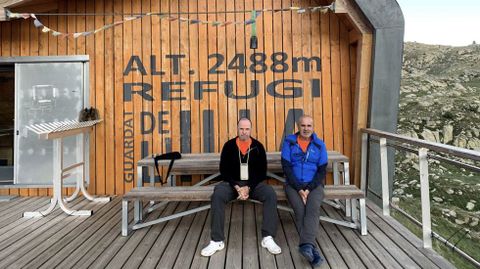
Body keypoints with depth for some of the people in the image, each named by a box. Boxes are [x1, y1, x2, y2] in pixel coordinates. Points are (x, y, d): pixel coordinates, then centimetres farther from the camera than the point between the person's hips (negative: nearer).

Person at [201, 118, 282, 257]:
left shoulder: (258, 146, -1)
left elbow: (262, 172, -2)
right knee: (217, 195, -29)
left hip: (254, 184, 0)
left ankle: (268, 238, -23)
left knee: (271, 194, -28)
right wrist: (237, 187, -16)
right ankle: (217, 241, -23)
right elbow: (224, 171, -2)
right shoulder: (229, 146, -1)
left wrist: (248, 188, -16)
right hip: (233, 183, 0)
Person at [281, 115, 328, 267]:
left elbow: (322, 170, 3)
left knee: (313, 208, -29)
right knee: (300, 210, -27)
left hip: (314, 185, 1)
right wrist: (299, 189, -14)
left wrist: (309, 189, -12)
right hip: (294, 184, -1)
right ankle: (312, 249, -28)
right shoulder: (289, 142, 2)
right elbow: (286, 167, -4)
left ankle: (306, 245, -41)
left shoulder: (319, 145, 7)